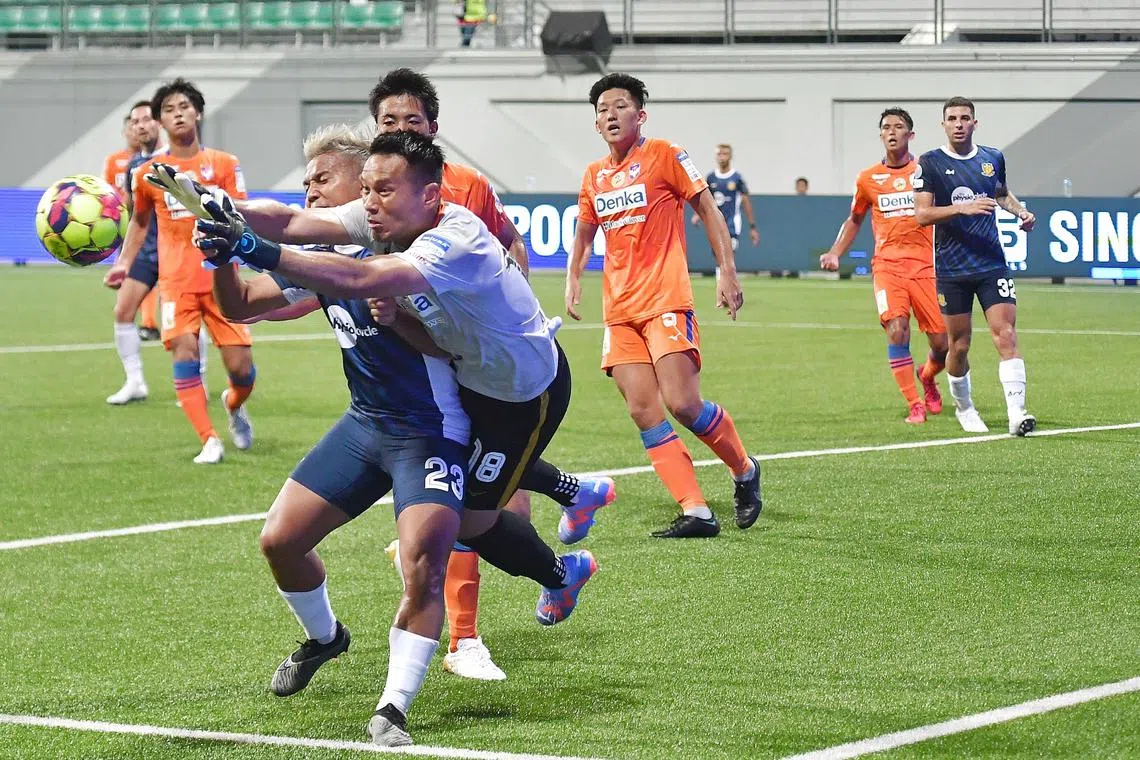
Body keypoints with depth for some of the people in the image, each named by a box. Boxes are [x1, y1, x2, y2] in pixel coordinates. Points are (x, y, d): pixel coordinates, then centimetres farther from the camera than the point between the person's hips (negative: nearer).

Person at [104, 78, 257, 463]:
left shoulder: (223, 164, 2)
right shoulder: (149, 173, 6)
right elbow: (139, 220, 22)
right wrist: (124, 263, 11)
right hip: (176, 281, 0)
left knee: (241, 368, -4)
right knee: (185, 352, -20)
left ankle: (234, 404, 33)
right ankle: (209, 441, -14)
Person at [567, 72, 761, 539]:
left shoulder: (664, 156, -2)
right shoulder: (593, 176, 13)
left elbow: (708, 210, 0)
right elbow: (584, 232, 27)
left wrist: (727, 271, -8)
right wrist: (573, 278, 11)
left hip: (665, 300, -6)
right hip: (619, 309, 6)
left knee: (682, 403, -14)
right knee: (643, 410, -6)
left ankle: (745, 470, 13)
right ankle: (696, 513, -6)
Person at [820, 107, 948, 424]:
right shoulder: (868, 178, 8)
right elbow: (854, 220, 22)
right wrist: (835, 253, 9)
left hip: (924, 264, 0)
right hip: (887, 265, 0)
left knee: (942, 344, -2)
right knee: (896, 331, -20)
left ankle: (927, 378, 33)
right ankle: (915, 406, -10)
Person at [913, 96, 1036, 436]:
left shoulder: (993, 159, 9)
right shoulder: (930, 163, -2)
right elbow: (921, 214, -11)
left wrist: (1020, 210, 11)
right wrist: (962, 208, -23)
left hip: (992, 264, 2)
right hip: (951, 270, -2)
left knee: (1006, 335, -12)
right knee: (959, 345, 6)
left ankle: (1016, 413, -18)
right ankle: (964, 408, 28)